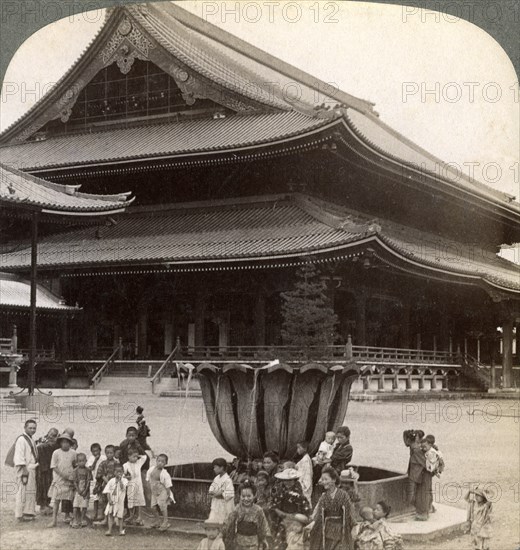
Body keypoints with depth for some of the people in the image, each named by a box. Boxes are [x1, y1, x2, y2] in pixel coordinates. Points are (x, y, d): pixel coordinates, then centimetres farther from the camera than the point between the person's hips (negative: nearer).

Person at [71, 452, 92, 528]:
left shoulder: (87, 470, 0)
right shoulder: (76, 470, 0)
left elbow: (88, 482, -3)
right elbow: (75, 482, -1)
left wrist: (85, 491, -11)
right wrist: (78, 490, -11)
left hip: (85, 491, 0)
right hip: (77, 490, 0)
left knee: (84, 506, 0)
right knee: (75, 506, -4)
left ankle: (83, 520, 15)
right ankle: (76, 521, 4)